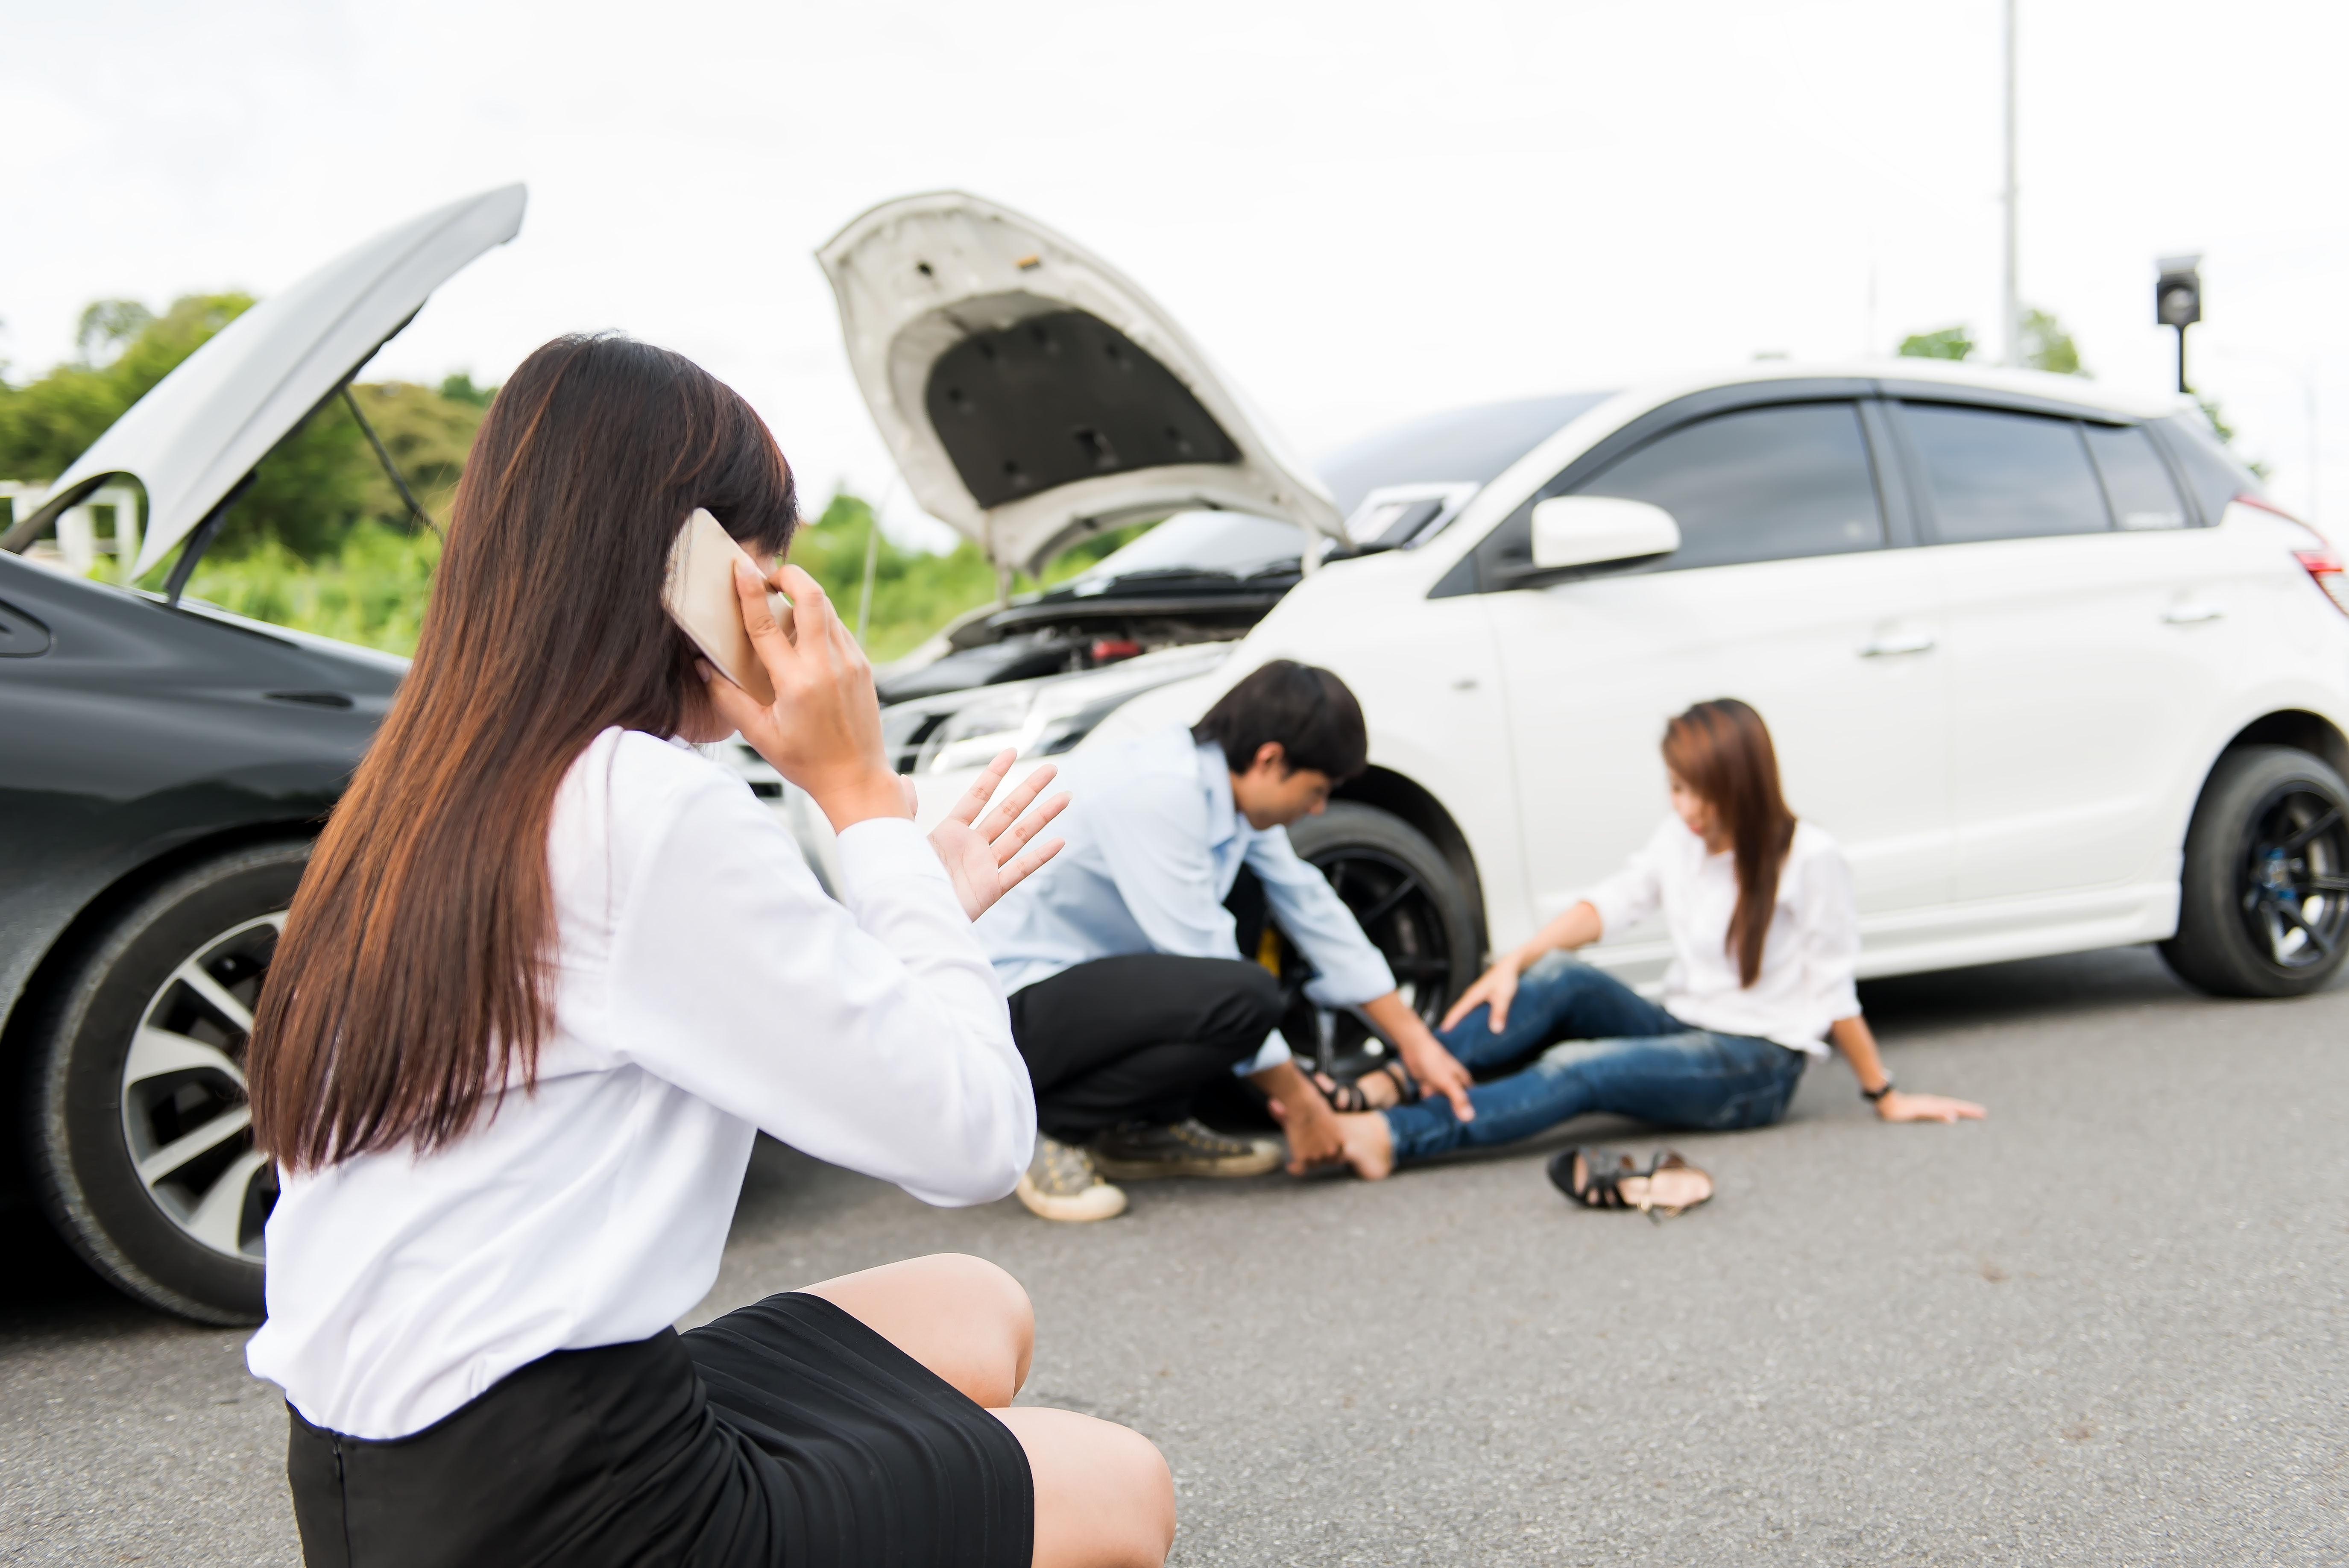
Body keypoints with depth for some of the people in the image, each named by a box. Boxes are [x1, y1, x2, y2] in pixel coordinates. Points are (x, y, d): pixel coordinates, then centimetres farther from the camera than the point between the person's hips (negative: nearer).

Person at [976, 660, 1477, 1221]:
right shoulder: (1156, 794, -25)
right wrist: (1300, 1104, -13)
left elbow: (1313, 909, 11)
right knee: (1244, 995, -28)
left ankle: (1145, 1131, 10)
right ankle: (1051, 1128, -8)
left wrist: (1416, 1042, 13)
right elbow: (1213, 971, -23)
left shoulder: (1237, 792, 3)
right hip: (1011, 1005, -10)